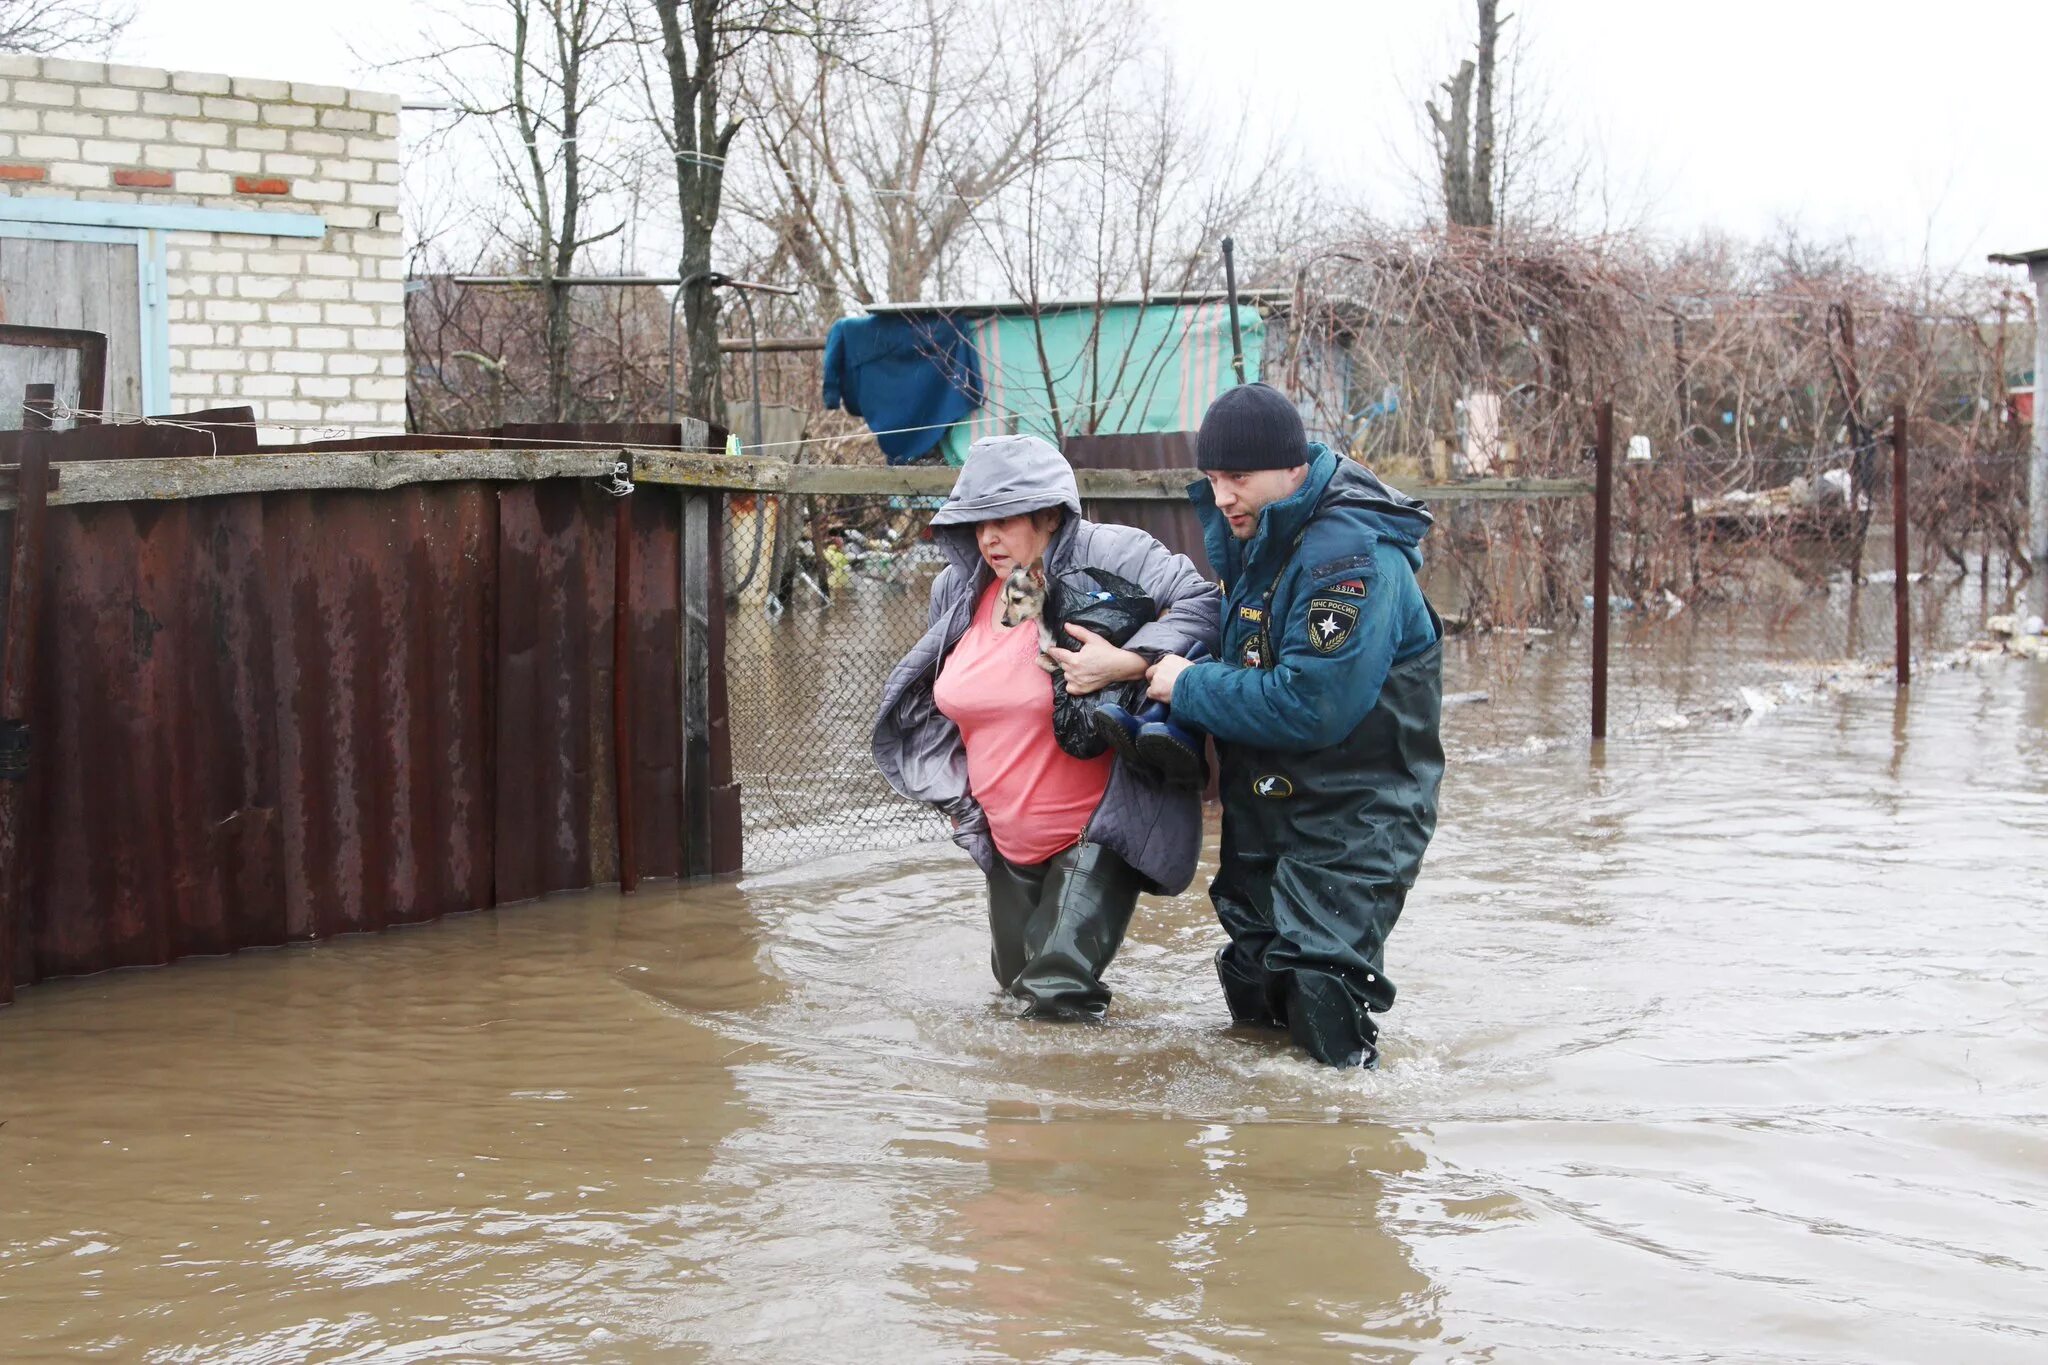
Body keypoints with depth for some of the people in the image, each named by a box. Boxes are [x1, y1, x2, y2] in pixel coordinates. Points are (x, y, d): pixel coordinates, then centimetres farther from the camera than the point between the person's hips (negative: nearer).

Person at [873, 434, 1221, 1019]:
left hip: (1097, 831, -7)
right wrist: (959, 790, 16)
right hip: (1008, 838, 7)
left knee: (1058, 997, -17)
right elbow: (940, 700, 20)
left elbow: (1204, 605, -23)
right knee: (1017, 984, 22)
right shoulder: (959, 589, 5)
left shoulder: (1107, 556, -17)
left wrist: (1126, 663, -35)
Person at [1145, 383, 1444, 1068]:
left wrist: (1190, 689, -18)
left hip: (1348, 824, -9)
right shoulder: (1259, 540, 7)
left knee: (1317, 995, -17)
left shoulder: (1351, 555, -23)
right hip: (1264, 813, 9)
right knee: (1254, 993, 16)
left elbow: (1310, 706, -30)